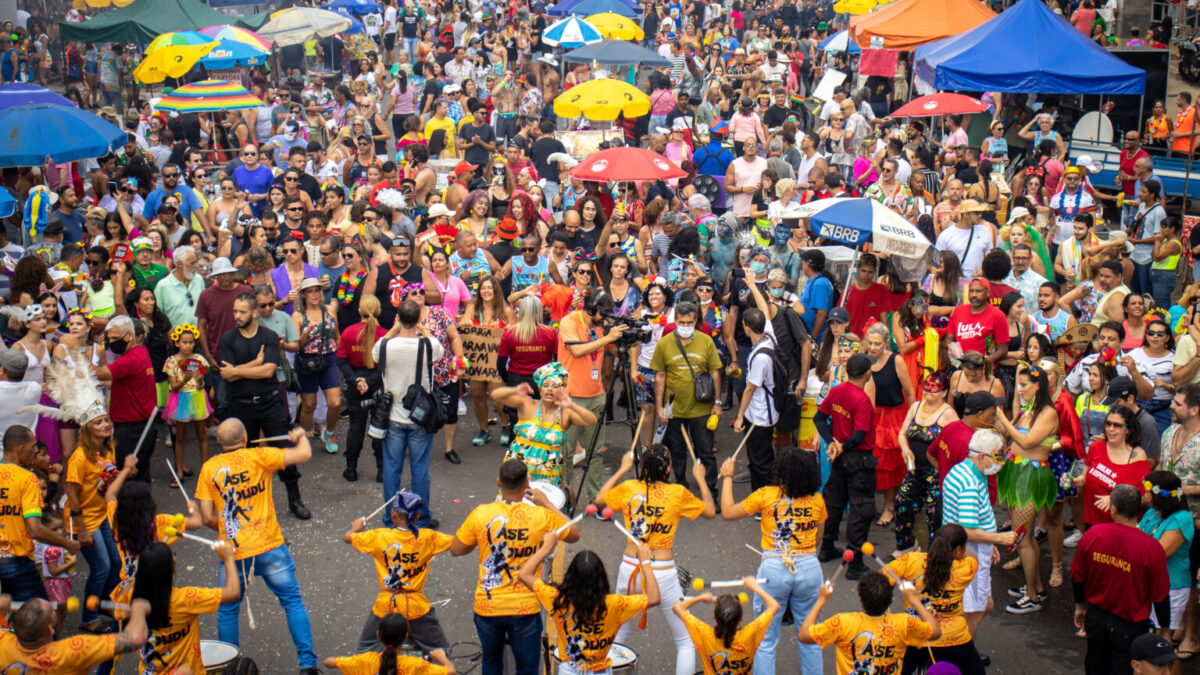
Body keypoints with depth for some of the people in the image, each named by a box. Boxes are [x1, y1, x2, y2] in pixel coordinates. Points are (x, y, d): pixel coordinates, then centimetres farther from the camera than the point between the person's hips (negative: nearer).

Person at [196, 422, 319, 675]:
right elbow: (304, 454, -10)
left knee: (227, 610, 18)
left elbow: (207, 517, 0)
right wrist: (300, 436, 10)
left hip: (233, 552, 2)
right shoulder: (258, 457, -6)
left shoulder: (209, 468, 2)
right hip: (270, 548, -1)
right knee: (293, 603, 10)